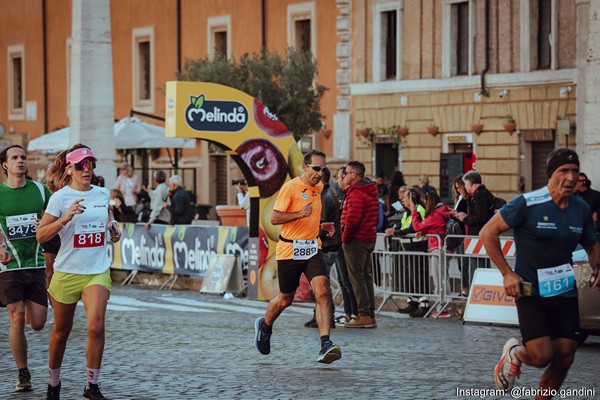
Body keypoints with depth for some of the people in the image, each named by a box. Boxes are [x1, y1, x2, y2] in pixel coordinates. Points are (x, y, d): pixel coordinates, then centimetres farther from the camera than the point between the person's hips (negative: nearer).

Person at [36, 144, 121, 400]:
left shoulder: (103, 194, 6)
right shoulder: (60, 197, -8)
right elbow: (40, 235, -13)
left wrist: (113, 227, 8)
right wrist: (65, 218, -26)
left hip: (98, 272, 2)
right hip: (67, 272, -2)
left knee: (96, 325, -18)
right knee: (61, 331, 10)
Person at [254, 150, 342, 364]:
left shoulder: (318, 187, 10)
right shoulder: (290, 187, -12)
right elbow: (275, 218, -17)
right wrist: (300, 214, -29)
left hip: (312, 249, 5)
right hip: (289, 250, -5)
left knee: (322, 291, -17)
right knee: (285, 299, 10)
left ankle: (325, 345, -23)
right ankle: (264, 326, 42)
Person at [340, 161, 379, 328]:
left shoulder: (356, 193, -17)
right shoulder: (371, 192, 15)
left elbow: (352, 219, -24)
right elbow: (376, 218, 19)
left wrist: (345, 237, -13)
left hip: (356, 239, -10)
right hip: (370, 238, 10)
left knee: (357, 278, -6)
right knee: (366, 276, 13)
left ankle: (364, 316, -8)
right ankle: (370, 315, 15)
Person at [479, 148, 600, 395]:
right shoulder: (528, 203, -13)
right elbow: (488, 233, -9)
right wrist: (507, 273, -13)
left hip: (565, 292, 5)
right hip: (530, 292, -5)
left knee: (565, 357, -1)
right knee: (542, 356, -14)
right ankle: (514, 354, 22)